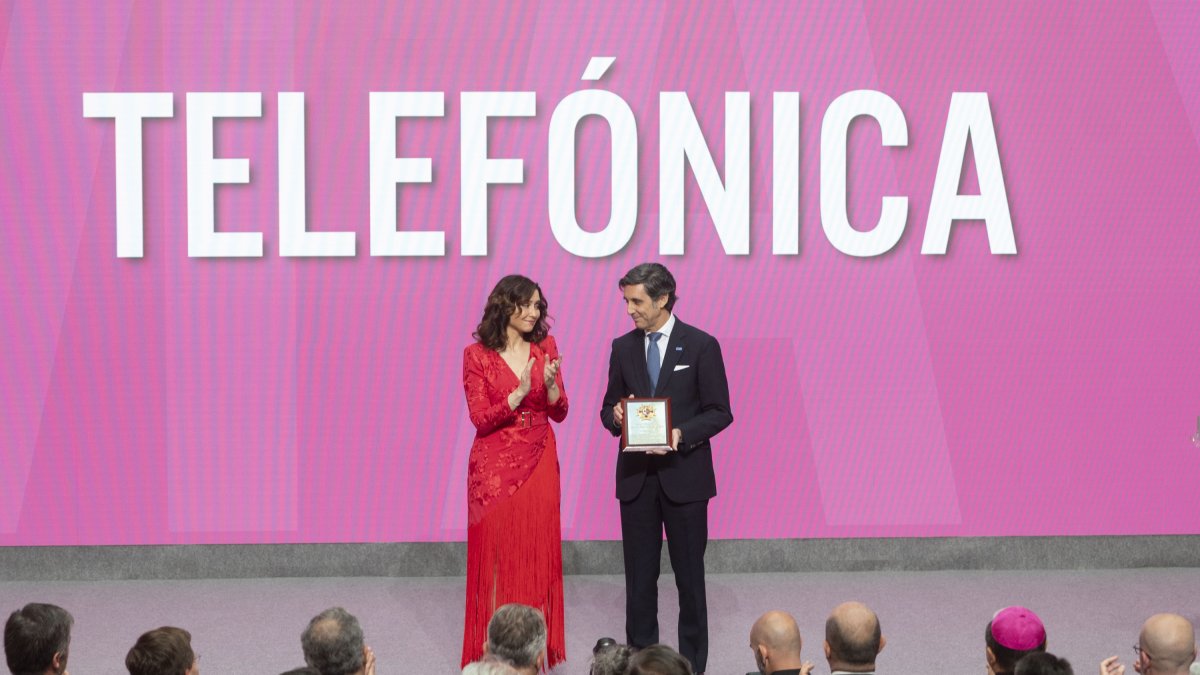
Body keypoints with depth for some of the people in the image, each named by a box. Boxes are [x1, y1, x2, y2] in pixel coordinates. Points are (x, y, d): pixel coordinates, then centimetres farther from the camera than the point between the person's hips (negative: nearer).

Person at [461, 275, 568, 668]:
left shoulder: (545, 348, 4)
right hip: (495, 466, -3)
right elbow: (480, 419, -10)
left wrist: (550, 385, -16)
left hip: (538, 463, 3)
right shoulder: (477, 355, -5)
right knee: (496, 556, 1)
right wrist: (518, 394, -23)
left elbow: (560, 413, 4)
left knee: (537, 554, 4)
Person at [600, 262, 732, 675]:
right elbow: (609, 409, 13)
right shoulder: (623, 348, 7)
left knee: (689, 574, 5)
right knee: (639, 575, 7)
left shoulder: (701, 346, -5)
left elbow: (719, 412, -5)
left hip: (684, 474, -3)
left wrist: (681, 434, -20)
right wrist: (616, 417, -11)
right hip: (636, 476, 3)